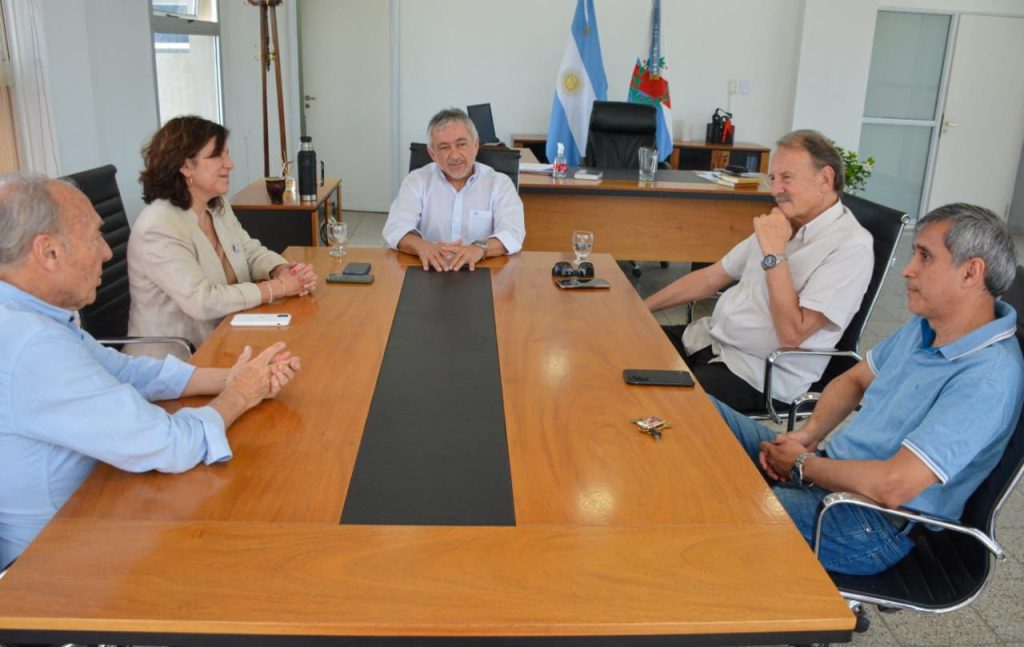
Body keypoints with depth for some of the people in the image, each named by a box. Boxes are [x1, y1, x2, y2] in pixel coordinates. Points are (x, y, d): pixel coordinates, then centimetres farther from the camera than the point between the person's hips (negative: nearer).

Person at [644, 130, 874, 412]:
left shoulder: (851, 245, -15)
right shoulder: (781, 224, 11)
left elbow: (791, 333, -22)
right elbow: (711, 277, 17)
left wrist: (774, 252, -22)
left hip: (757, 373, -8)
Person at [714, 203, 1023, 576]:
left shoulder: (990, 376, -25)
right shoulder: (927, 326, 5)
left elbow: (892, 486, -32)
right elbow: (853, 380, 18)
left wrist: (804, 466, -16)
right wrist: (809, 433, -1)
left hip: (872, 528, -9)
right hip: (830, 471, 9)